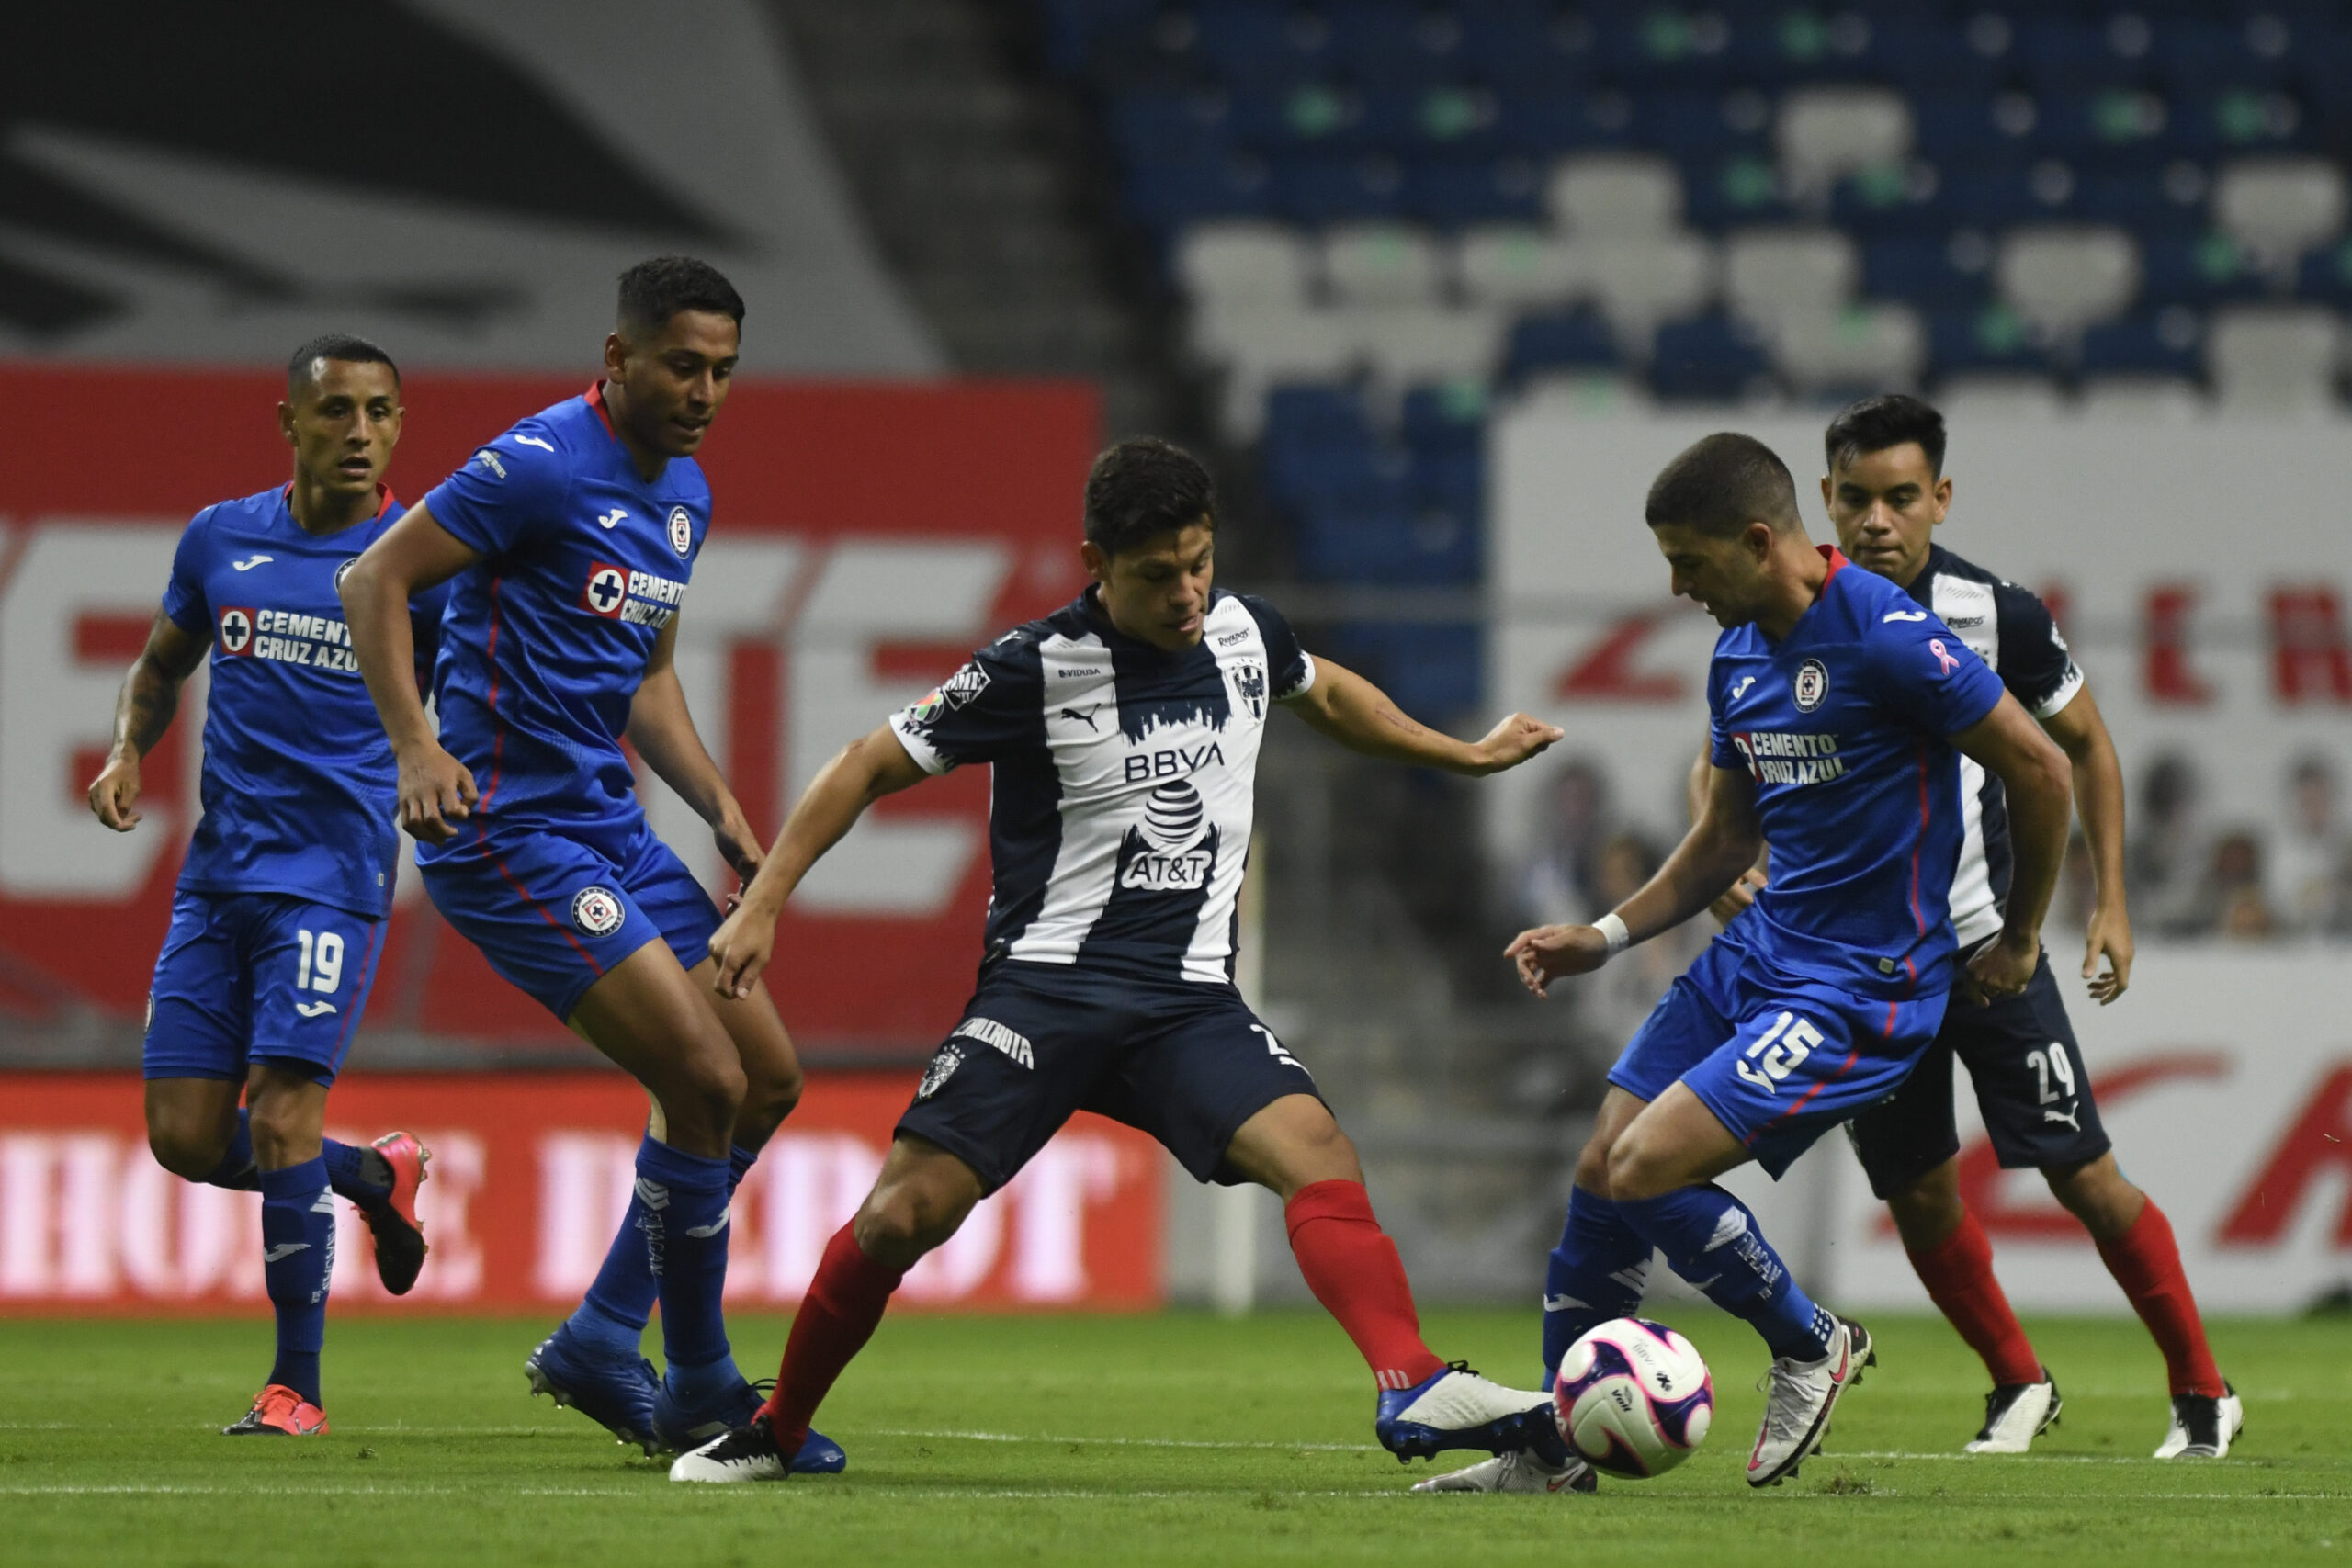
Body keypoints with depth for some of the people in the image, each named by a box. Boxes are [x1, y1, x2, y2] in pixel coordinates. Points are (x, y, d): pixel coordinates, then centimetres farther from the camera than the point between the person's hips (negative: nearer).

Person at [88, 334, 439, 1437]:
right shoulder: (221, 538, 8)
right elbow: (162, 664, 22)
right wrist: (128, 752, 4)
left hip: (334, 876, -4)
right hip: (218, 876, 4)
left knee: (282, 1112, -16)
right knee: (185, 1135, 1)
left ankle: (296, 1385, -4)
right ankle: (374, 1177, 29)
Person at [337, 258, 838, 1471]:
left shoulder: (683, 494, 14)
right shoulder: (544, 466, -14)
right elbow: (375, 581, -14)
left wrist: (719, 806, 11)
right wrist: (416, 747, -25)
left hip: (605, 819, 10)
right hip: (505, 821, -10)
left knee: (768, 1077, 8)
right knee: (706, 1081, -15)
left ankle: (602, 1341, 17)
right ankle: (701, 1390, -1)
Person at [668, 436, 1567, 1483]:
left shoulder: (1242, 632, 6)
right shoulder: (1037, 668, -10)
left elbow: (1326, 694, 31)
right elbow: (871, 768, -2)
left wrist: (1466, 757, 36)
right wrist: (764, 903, -9)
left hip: (1190, 1000, 3)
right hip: (1046, 989, -3)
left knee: (1315, 1151, -23)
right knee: (901, 1216, -13)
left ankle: (1414, 1390, -36)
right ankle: (774, 1431, 8)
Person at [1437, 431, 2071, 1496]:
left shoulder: (1888, 639, -19)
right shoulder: (1739, 655, 8)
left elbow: (2039, 770, -13)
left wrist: (2019, 939, -3)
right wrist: (1604, 939, 11)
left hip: (1860, 989, -8)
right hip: (1757, 954, 8)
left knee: (1645, 1170, -17)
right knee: (1597, 1176, 2)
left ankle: (1812, 1347, 6)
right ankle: (1550, 1451, 15)